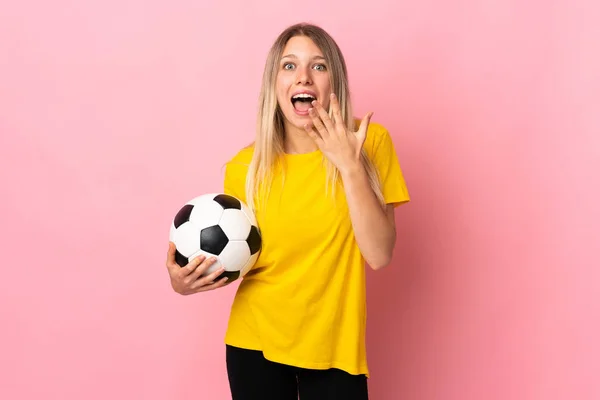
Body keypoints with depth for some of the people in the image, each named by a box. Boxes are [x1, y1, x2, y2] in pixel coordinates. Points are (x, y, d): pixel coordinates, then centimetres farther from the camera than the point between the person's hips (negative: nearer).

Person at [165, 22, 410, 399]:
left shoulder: (369, 142, -10)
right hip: (255, 342, 1)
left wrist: (350, 166, -23)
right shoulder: (245, 167, -8)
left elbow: (379, 254, -16)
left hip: (334, 347, -1)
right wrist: (186, 282, -14)